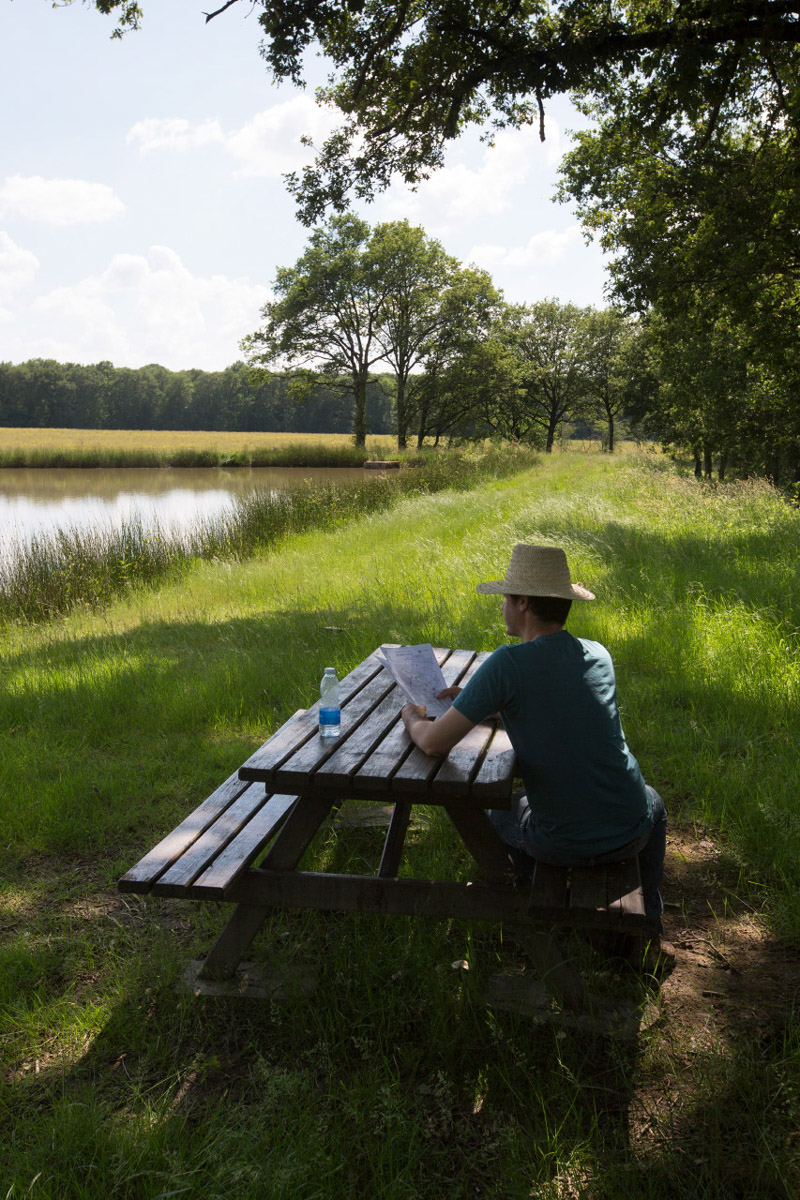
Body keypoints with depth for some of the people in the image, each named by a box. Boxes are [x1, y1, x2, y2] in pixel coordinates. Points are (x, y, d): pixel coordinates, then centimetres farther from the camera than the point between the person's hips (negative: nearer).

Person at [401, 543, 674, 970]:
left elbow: (435, 742, -18)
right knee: (652, 802, 40)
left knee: (499, 810, 31)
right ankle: (649, 933, 39)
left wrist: (413, 719, 5)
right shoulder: (598, 655, -1)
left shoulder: (509, 663, -19)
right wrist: (472, 697, 18)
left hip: (560, 843, -3)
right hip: (630, 835, 4)